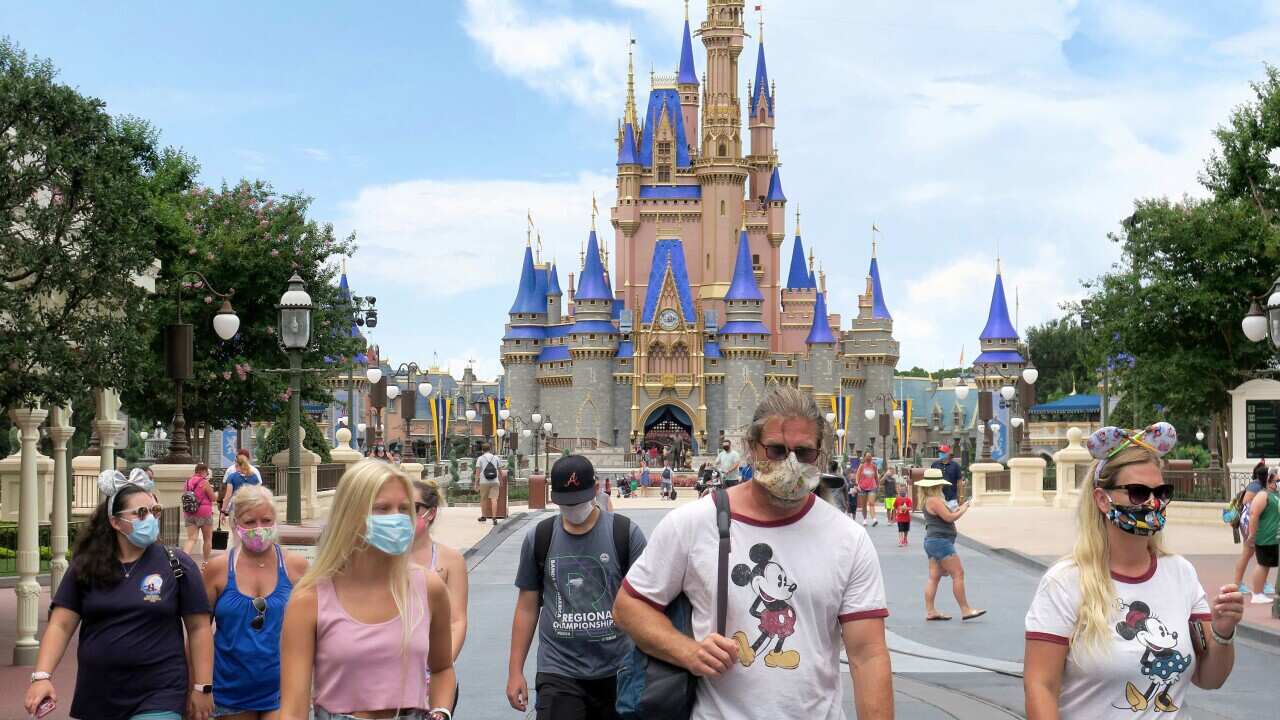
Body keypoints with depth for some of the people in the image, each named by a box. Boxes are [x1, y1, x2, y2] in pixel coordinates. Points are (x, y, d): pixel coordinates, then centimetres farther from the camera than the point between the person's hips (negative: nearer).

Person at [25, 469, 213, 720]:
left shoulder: (177, 565, -4)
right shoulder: (86, 566, 2)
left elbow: (198, 628, -1)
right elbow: (61, 625, -1)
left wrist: (202, 687, -4)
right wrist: (42, 676, -14)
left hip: (158, 699, -3)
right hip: (96, 699, 3)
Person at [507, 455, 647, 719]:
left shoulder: (626, 534, -4)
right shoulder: (538, 538, 3)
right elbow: (527, 608, 9)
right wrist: (515, 671, 7)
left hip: (618, 671, 0)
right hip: (558, 672, 1)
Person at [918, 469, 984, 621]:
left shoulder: (927, 500, 15)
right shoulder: (934, 500, -16)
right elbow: (949, 518, -18)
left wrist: (956, 511, 13)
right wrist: (963, 510, -2)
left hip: (931, 541, 11)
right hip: (940, 541, -11)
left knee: (934, 576, 8)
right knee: (958, 574, -8)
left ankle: (930, 611, 6)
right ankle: (965, 610, -8)